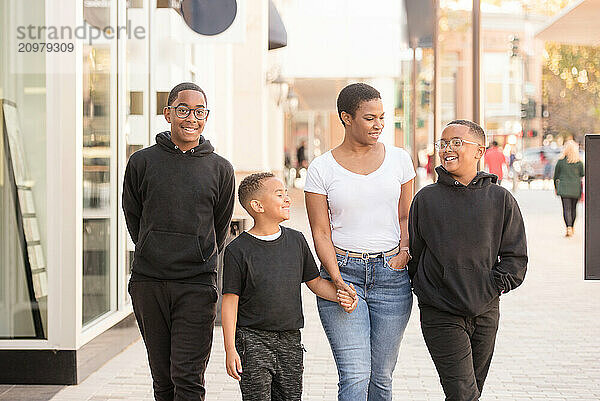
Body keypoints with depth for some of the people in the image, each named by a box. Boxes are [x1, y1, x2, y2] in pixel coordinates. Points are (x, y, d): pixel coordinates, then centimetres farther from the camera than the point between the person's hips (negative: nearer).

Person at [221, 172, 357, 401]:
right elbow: (230, 302, -7)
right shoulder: (238, 250, -8)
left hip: (290, 339, 4)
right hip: (252, 338, -4)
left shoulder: (296, 241, 6)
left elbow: (314, 281, 15)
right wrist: (230, 350, -11)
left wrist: (340, 297, -4)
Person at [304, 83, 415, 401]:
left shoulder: (399, 159, 7)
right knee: (355, 375, -11)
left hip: (392, 275, 3)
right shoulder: (321, 169, -1)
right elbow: (321, 232, -1)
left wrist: (405, 250, -2)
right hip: (343, 271, -3)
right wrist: (337, 280, -13)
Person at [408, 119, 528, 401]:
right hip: (440, 315, -2)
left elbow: (516, 256, 4)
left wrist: (494, 286, -7)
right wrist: (423, 288, -1)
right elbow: (413, 252, 8)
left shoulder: (500, 199, 2)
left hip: (485, 312, 2)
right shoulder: (426, 199, 1)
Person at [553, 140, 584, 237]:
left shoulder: (561, 161, -3)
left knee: (567, 208, -4)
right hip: (576, 189, 2)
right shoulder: (579, 162, -2)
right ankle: (571, 227, 26)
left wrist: (556, 187, 19)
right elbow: (582, 176, 1)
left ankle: (569, 228, -21)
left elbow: (556, 176, 5)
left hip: (564, 188, -2)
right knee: (573, 208, 16)